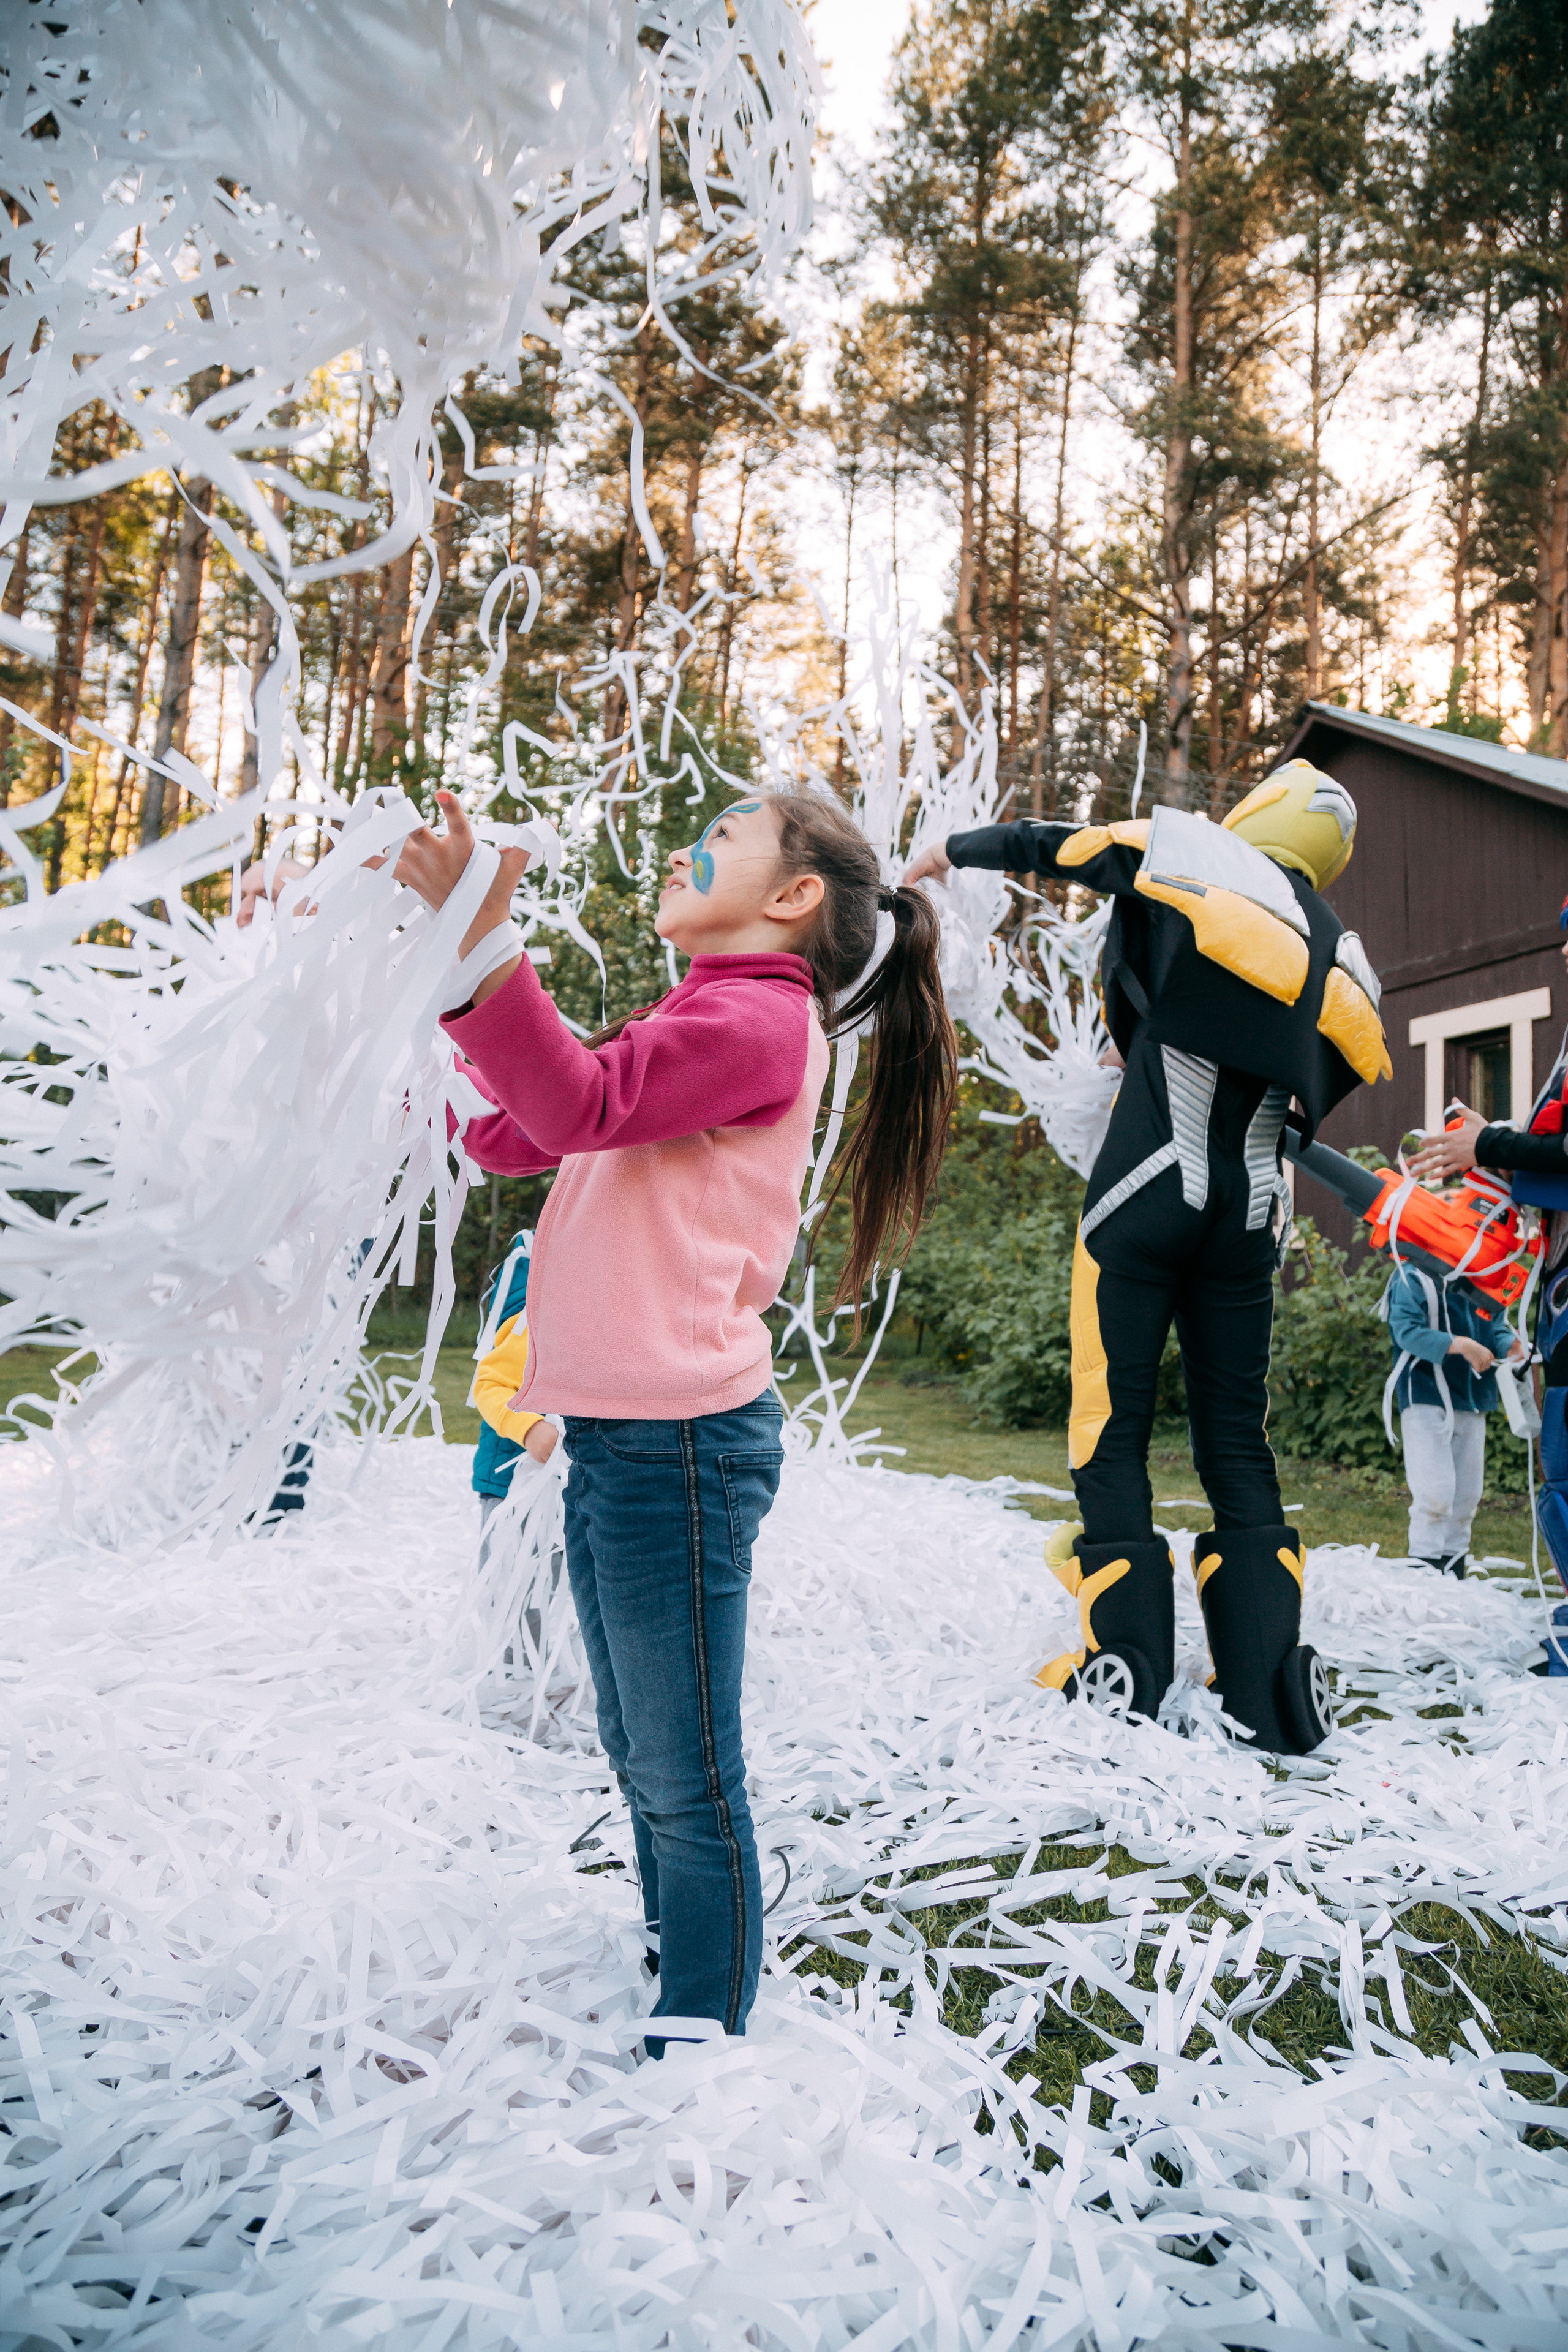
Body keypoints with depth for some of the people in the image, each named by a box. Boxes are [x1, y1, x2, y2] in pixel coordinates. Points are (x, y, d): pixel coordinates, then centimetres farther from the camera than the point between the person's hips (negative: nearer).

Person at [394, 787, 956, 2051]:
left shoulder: (760, 1013, -9)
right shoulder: (698, 1018, 19)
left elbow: (585, 1104, -23)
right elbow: (516, 1137, 18)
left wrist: (482, 948, -30)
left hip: (679, 1438, -10)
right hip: (613, 1434, 10)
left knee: (687, 1778, 2)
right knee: (644, 1759, 22)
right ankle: (671, 1981, 39)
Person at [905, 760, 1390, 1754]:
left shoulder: (1193, 852, 4)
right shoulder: (1341, 956, 15)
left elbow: (1054, 846, 17)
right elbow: (1314, 1104, 15)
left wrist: (955, 850, 33)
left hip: (1146, 1191, -4)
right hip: (1250, 1210, 5)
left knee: (1113, 1424, 2)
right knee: (1237, 1436, 11)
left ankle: (1124, 1669, 2)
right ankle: (1274, 1685, 9)